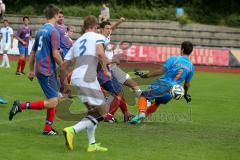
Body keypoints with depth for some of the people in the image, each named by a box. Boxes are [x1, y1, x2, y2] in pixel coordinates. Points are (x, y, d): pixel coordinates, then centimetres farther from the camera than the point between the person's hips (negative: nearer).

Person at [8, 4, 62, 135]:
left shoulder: (41, 30, 13)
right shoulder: (53, 31, -13)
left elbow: (32, 53, 18)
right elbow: (55, 54, -18)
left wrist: (31, 70, 25)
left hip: (40, 69, 9)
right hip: (47, 70, -9)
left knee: (53, 100, 13)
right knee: (52, 102, -9)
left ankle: (48, 129, 12)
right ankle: (20, 106, -10)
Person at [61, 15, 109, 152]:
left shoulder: (77, 42, 27)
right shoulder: (98, 37, 8)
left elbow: (63, 66, 24)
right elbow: (100, 53, -15)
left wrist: (63, 83, 34)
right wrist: (105, 70, -3)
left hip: (75, 78, 7)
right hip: (87, 78, -7)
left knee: (92, 110, 20)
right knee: (100, 112, -2)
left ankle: (92, 144, 16)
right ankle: (72, 130, -18)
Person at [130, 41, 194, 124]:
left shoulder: (174, 59, -7)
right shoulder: (191, 66, 6)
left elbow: (161, 71, -11)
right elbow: (187, 84, 14)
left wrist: (145, 75, -4)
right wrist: (185, 94, 32)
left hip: (163, 84, -5)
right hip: (172, 91, 5)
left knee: (143, 96, 2)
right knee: (157, 103, 28)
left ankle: (141, 113, -24)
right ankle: (144, 115, 23)